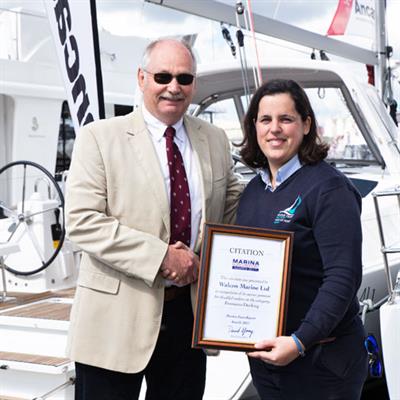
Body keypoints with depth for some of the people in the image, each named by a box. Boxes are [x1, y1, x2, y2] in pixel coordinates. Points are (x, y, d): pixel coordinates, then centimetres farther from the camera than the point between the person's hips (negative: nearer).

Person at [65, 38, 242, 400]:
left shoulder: (215, 140, 9)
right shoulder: (100, 137, -5)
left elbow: (233, 207, 19)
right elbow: (82, 221, -13)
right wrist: (162, 256, -19)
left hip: (191, 311, 4)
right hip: (118, 315, -4)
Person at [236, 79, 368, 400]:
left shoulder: (328, 187, -13)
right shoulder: (253, 190, 9)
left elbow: (343, 277, -20)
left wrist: (300, 341, -26)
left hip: (321, 360, -6)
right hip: (263, 354, 7)